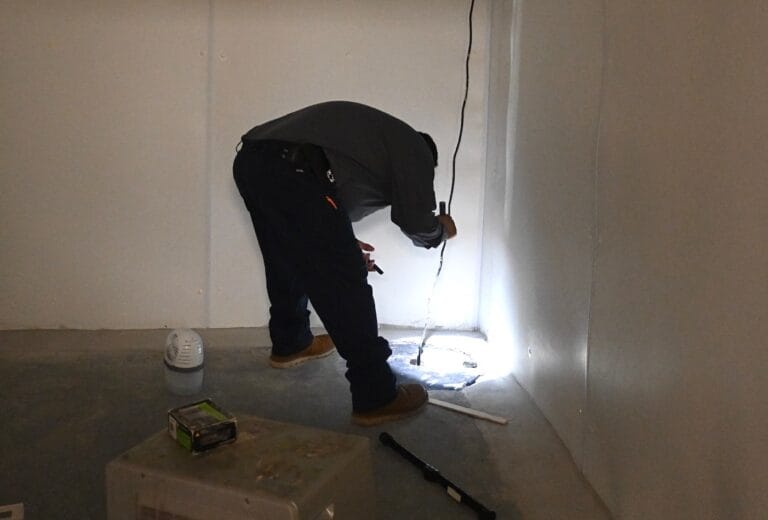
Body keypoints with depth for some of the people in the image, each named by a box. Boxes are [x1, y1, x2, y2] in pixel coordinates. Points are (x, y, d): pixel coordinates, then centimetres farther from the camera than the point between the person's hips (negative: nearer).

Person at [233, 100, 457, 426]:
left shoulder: (376, 132, 36)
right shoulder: (414, 149, 14)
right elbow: (416, 224, 9)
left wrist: (342, 245, 44)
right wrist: (442, 230, 32)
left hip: (249, 158, 9)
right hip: (292, 171, -9)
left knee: (288, 262, 29)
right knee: (346, 286, -1)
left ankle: (289, 344, 51)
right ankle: (375, 397, 6)